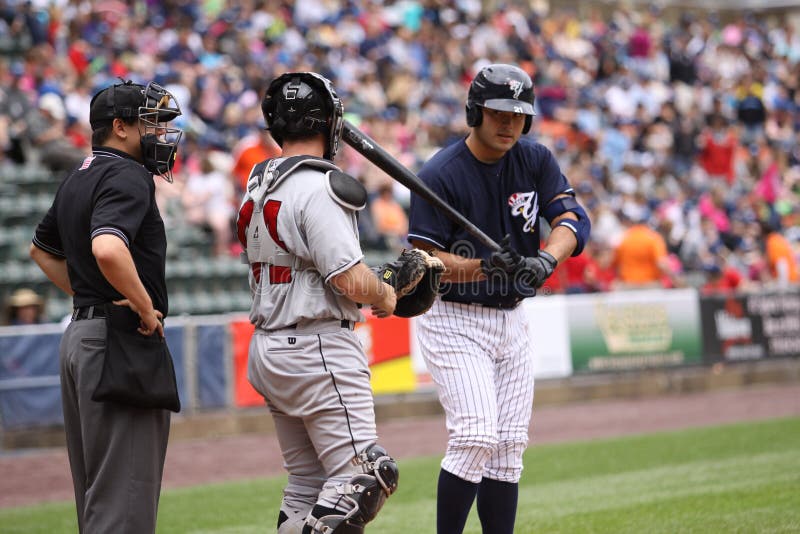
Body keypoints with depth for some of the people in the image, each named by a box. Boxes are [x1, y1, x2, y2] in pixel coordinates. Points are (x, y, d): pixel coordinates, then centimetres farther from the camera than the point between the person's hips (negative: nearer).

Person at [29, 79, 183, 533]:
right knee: (125, 497, -10)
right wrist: (146, 307, -19)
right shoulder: (127, 176, -14)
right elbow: (107, 249, -32)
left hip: (79, 335, 10)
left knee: (95, 492, 15)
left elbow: (43, 248, 31)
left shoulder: (77, 180, 16)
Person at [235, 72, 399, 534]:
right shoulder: (317, 188, -16)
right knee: (364, 476, -8)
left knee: (308, 481, 14)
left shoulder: (259, 185, 11)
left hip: (268, 349, 9)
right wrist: (385, 296, 1)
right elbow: (352, 281, -21)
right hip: (319, 350, -9)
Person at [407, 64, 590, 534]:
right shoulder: (441, 175, -16)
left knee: (510, 447, 8)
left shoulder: (536, 161, 1)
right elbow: (424, 258, -17)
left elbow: (574, 219, -9)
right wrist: (483, 267, -33)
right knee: (476, 437, -17)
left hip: (512, 319, 6)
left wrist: (546, 258, -30)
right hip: (454, 320, -6)